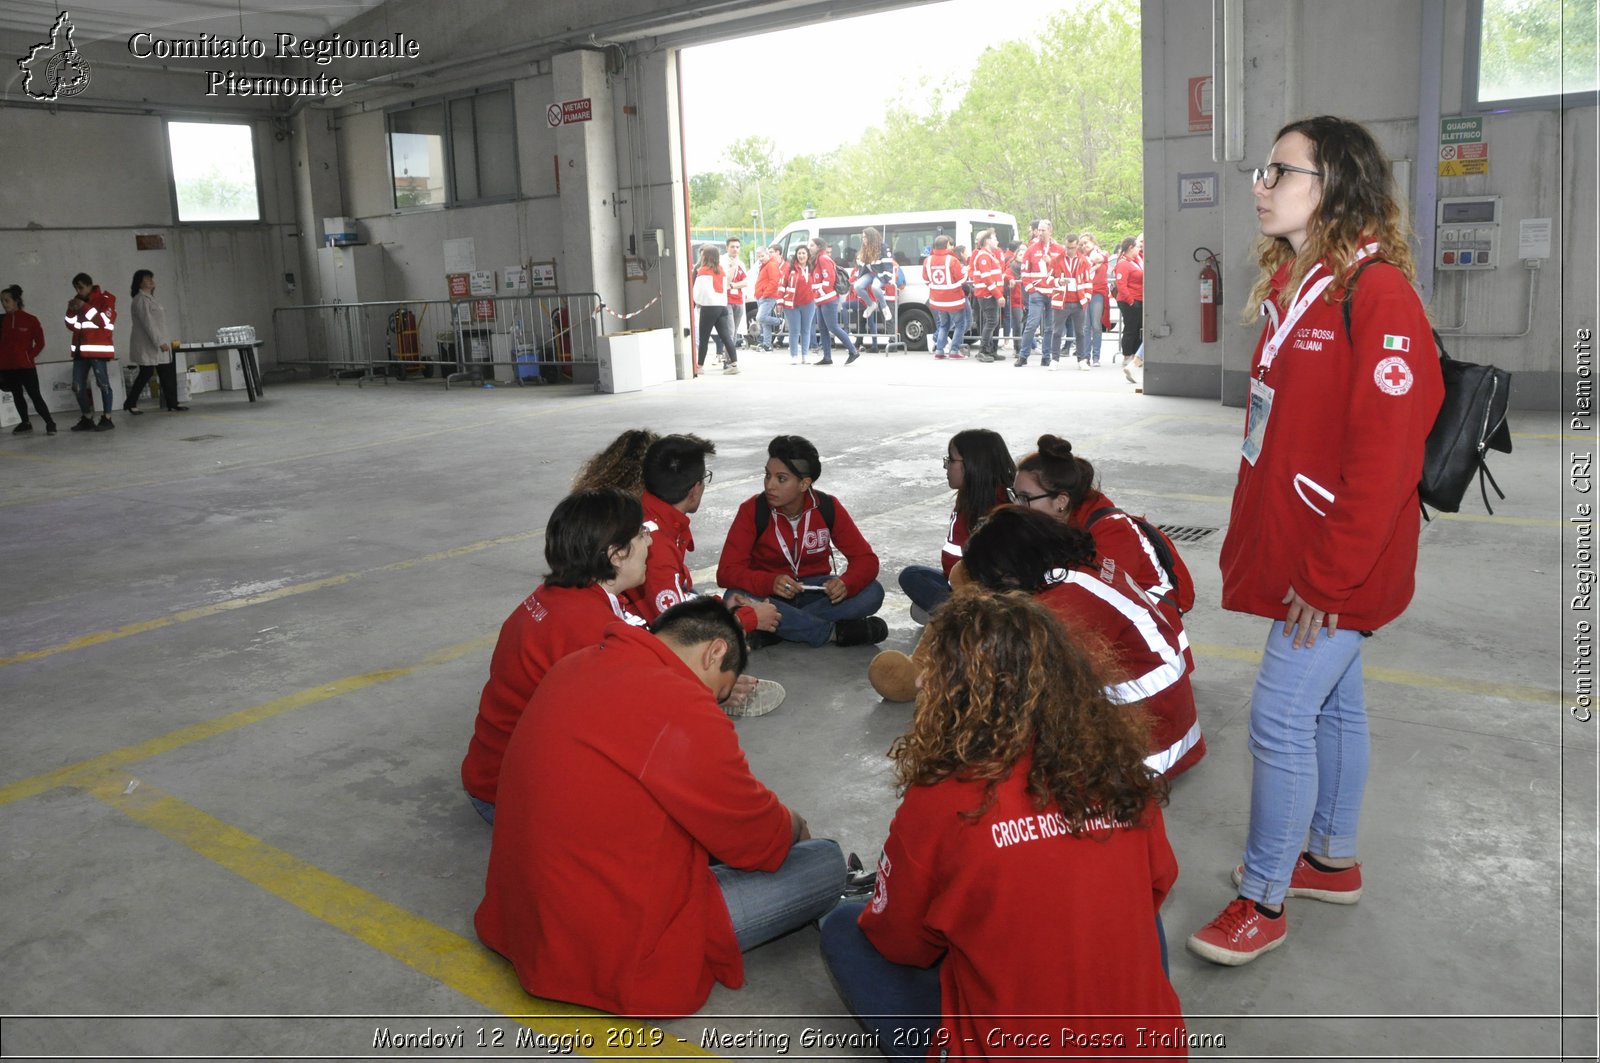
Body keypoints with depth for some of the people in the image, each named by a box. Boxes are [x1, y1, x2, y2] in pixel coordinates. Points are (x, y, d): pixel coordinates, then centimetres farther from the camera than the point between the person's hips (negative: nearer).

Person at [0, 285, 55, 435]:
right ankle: (25, 423, 26)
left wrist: (29, 356, -8)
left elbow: (40, 342, -1)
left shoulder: (30, 320, -5)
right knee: (17, 396, 14)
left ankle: (50, 423, 0)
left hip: (26, 366, -5)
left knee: (35, 395, -7)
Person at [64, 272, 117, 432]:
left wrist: (85, 307, -17)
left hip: (98, 348, -7)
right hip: (80, 349, 7)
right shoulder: (78, 301, 17)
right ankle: (87, 419, 13)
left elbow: (105, 321, -14)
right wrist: (71, 311, -2)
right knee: (78, 385, 5)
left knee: (102, 382, -6)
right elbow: (72, 326, 16)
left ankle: (107, 419, -1)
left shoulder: (105, 299, -1)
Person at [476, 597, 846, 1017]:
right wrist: (795, 826, 14)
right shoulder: (684, 714, -24)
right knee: (827, 861, 2)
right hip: (619, 960, -8)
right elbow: (763, 841, -10)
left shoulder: (575, 666, 2)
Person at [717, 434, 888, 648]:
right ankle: (834, 632, -29)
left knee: (873, 592, -23)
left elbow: (866, 559, -8)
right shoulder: (752, 510, -14)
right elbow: (727, 571, -19)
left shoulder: (828, 507, -10)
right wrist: (770, 582, -38)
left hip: (815, 592, 1)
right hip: (770, 594, -1)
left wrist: (846, 583, -31)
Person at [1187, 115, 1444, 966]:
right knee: (1334, 702, 20)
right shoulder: (1289, 284, 9)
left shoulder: (1378, 294, -19)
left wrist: (1330, 575, -21)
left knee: (1281, 717, -3)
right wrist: (1253, 534, 12)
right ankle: (1334, 858, 37)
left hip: (1337, 566, -9)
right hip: (1288, 546, 9)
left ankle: (1264, 901, 14)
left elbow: (1386, 451, -22)